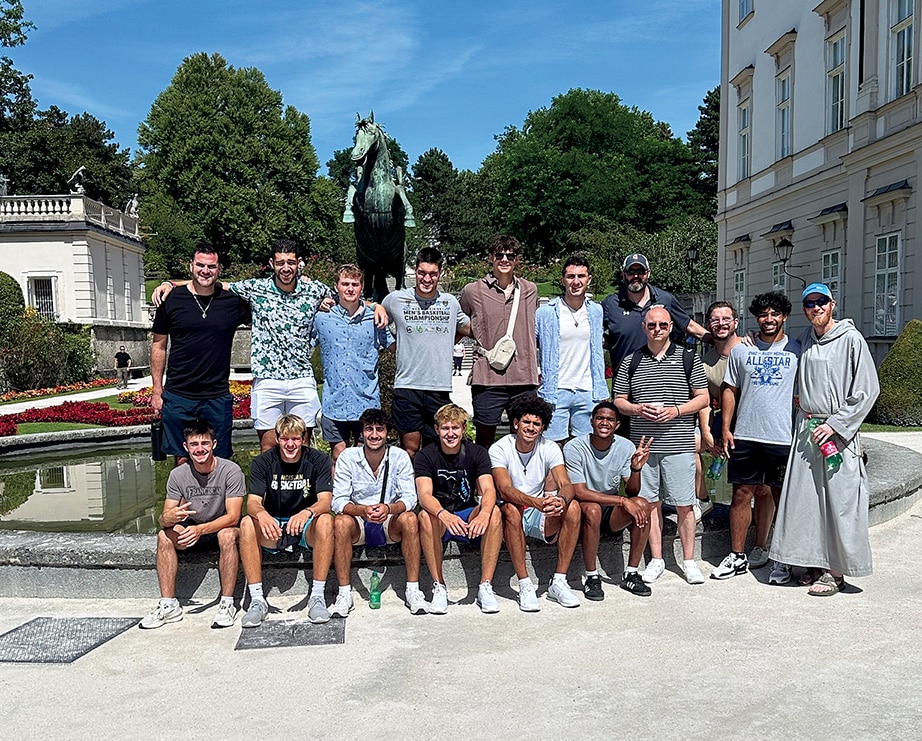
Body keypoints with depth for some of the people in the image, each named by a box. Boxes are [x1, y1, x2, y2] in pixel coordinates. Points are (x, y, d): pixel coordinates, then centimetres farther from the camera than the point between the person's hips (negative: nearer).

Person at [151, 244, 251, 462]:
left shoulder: (234, 300, 1)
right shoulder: (171, 300, 1)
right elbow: (159, 345, 8)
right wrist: (157, 390, 6)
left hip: (218, 397, 1)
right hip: (178, 397, 0)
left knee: (218, 461, 6)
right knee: (182, 460, 7)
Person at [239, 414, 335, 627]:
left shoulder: (318, 460, -7)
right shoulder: (262, 462, -4)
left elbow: (325, 501, -18)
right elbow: (252, 502, -15)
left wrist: (307, 513, -41)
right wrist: (261, 514, -40)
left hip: (306, 529, -1)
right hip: (272, 530, 1)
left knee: (325, 520, -33)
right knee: (247, 523, -28)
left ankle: (317, 596, -26)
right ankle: (257, 600, -24)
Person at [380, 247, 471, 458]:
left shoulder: (451, 302, 9)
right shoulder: (396, 299, 2)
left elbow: (470, 329, 24)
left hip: (440, 388, 2)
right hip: (407, 387, -2)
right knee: (409, 450, 1)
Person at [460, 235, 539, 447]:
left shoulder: (530, 290, 10)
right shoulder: (472, 291, 2)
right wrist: (479, 344, 9)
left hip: (524, 378, 2)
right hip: (487, 379, -2)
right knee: (484, 440, 6)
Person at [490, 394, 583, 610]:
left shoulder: (550, 449, -3)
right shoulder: (499, 449, -12)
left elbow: (565, 484, -17)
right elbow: (505, 490, -27)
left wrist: (561, 500, -43)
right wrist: (536, 502, -46)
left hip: (540, 518, 3)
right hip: (512, 518, -3)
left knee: (573, 507, -25)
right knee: (511, 510, -37)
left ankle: (558, 582, -17)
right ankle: (525, 585, -27)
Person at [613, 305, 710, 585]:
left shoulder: (688, 358, 6)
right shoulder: (630, 362, 9)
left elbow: (703, 398, 5)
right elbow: (619, 401, 11)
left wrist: (674, 410, -11)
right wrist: (637, 409, -10)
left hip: (679, 444, -1)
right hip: (643, 444, 2)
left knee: (684, 504, 2)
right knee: (650, 502, 8)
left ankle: (689, 561, 15)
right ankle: (656, 560, 19)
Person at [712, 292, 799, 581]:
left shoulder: (797, 350, 4)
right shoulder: (741, 350, 9)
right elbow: (730, 391, 11)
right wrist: (725, 429, 4)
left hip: (782, 437, -1)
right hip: (744, 436, 2)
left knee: (782, 497, 5)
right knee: (742, 494, 5)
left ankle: (785, 558, 18)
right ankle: (737, 557, 14)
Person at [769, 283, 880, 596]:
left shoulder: (851, 339, -5)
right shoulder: (804, 339, 11)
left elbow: (868, 390, -8)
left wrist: (835, 424, -12)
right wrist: (802, 423, 12)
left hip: (838, 432, -5)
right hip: (805, 429, 5)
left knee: (839, 502, -2)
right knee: (803, 498, 6)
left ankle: (835, 571, 7)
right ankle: (813, 562, 18)